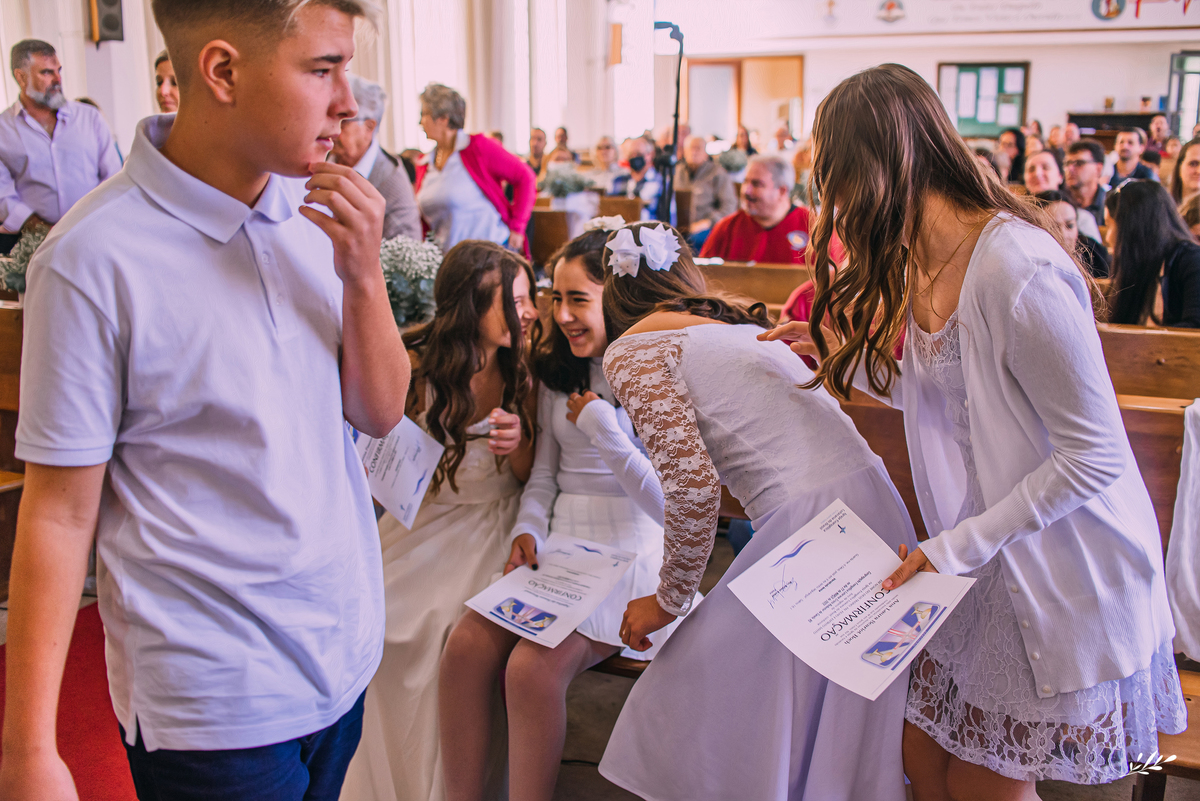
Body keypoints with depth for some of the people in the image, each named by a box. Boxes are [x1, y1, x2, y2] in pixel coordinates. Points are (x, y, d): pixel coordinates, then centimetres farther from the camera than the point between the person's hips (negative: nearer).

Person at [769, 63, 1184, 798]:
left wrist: (961, 544, -23)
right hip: (985, 563, 8)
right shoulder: (921, 263, 2)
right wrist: (847, 360, 14)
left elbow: (1097, 452, -24)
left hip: (1062, 571, -7)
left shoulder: (1019, 268, -27)